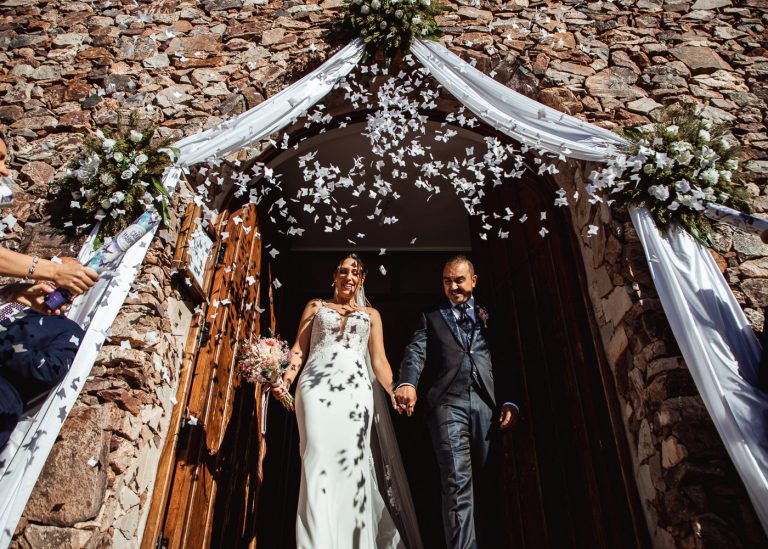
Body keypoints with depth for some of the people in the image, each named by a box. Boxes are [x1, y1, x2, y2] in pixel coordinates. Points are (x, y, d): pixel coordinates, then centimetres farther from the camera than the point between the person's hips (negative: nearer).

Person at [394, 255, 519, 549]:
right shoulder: (431, 318, 20)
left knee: (488, 483, 3)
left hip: (487, 403, 2)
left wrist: (509, 401, -2)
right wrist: (407, 383, -18)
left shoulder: (489, 317, 22)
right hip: (448, 402, -2)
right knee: (457, 482, -10)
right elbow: (416, 353, 3)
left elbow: (504, 362, 13)